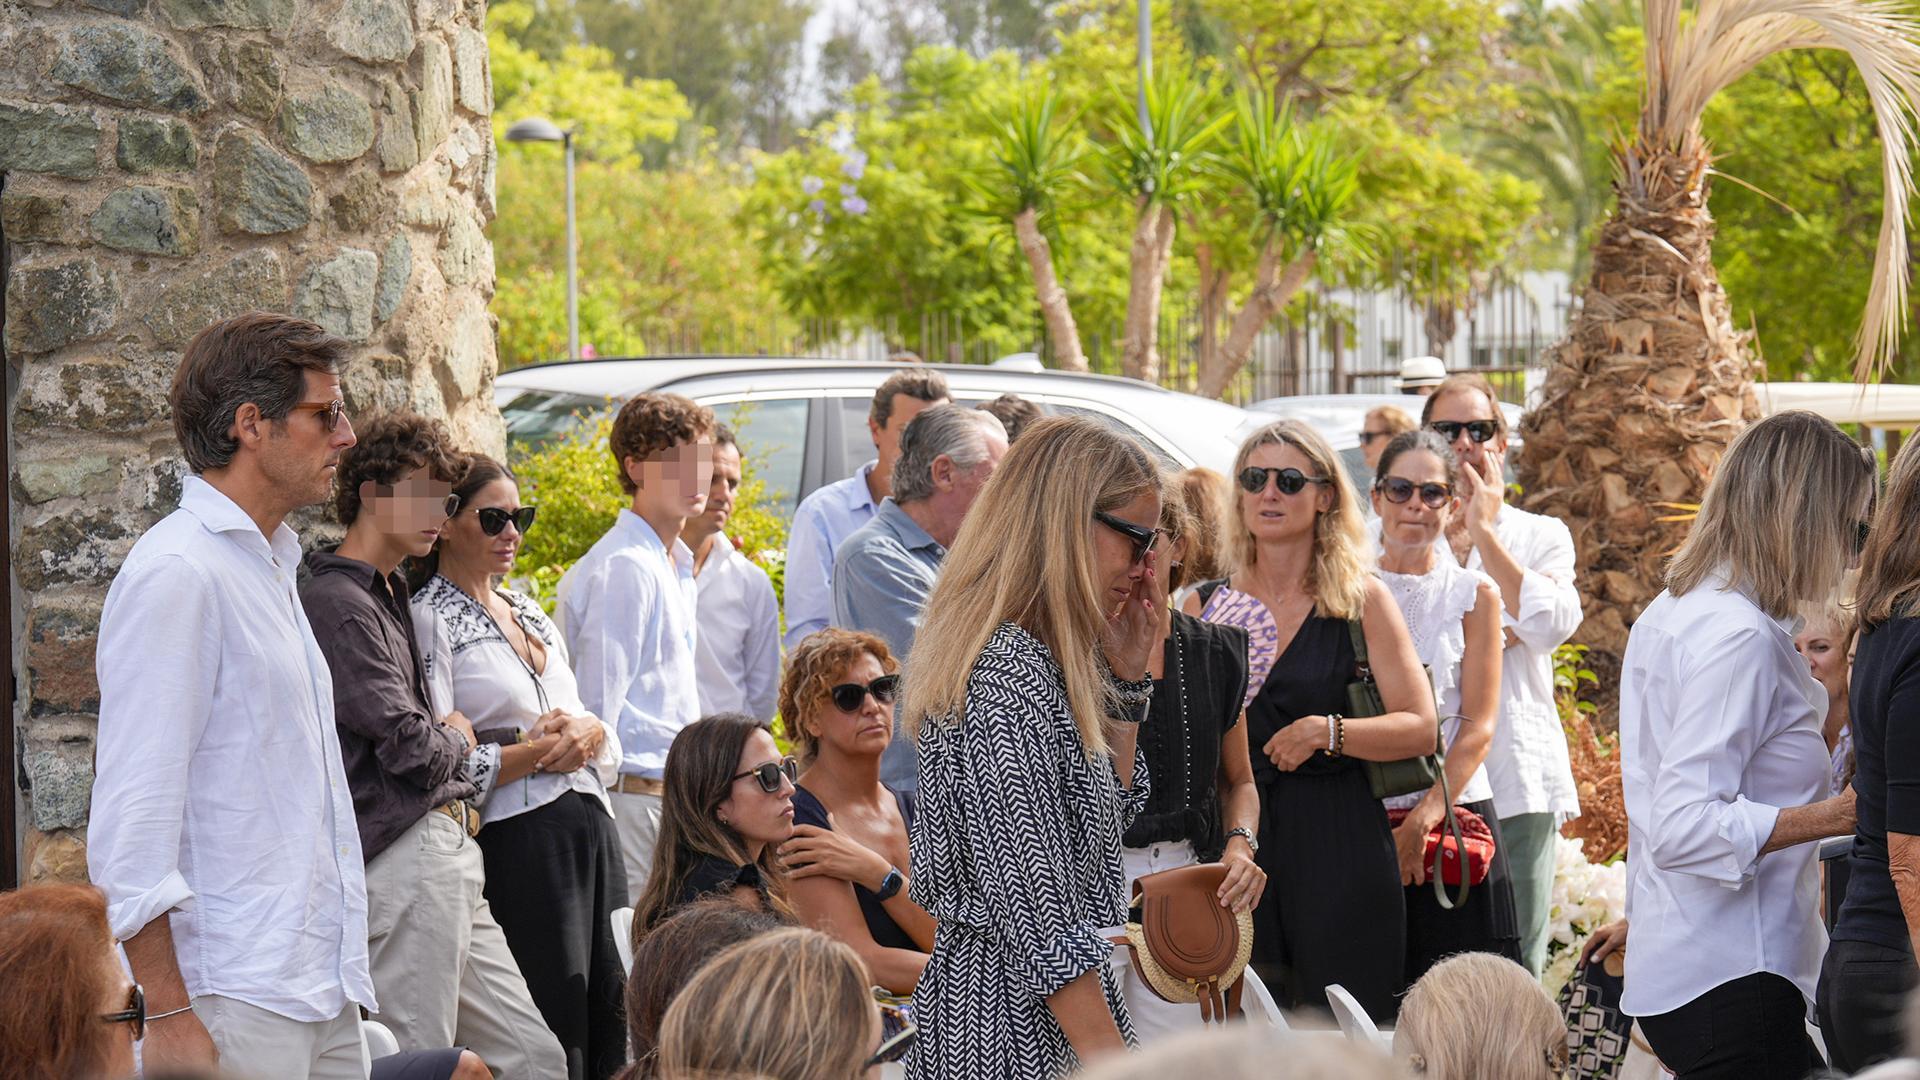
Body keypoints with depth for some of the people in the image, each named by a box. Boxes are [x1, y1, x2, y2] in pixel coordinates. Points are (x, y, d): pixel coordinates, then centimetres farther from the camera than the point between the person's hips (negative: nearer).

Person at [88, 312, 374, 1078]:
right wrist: (166, 1013, -20)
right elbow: (134, 812, -16)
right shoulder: (178, 572, -11)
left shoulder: (270, 566, 19)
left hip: (321, 991, 9)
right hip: (233, 1001, -9)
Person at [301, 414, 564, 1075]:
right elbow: (409, 748, -16)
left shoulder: (389, 594, 20)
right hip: (410, 856, -10)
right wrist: (457, 739, 4)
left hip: (448, 856, 10)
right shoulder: (337, 603, -12)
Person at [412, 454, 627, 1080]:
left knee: (612, 1025, 5)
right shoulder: (430, 619, -4)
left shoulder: (530, 614, 20)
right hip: (517, 839, -8)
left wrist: (589, 731, -1)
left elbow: (607, 749, 22)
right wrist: (537, 752, -13)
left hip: (592, 828, 8)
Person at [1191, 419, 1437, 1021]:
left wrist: (1326, 732, -15)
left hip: (1340, 850, -2)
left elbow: (1420, 729, -2)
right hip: (1238, 844, 2)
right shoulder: (1206, 607, 9)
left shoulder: (1362, 600, 3)